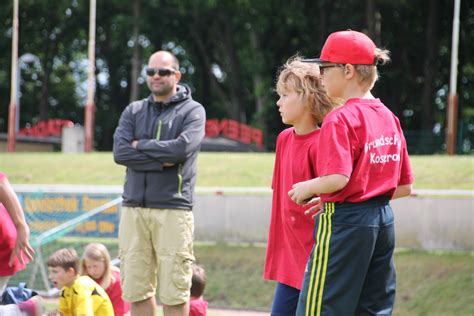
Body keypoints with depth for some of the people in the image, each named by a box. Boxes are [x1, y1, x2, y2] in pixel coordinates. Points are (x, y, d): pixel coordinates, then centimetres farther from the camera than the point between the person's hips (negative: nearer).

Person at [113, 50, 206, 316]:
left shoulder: (192, 111, 5)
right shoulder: (134, 111, 15)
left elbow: (182, 148, -13)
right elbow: (120, 152, 0)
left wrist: (141, 145, -2)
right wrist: (161, 160, -9)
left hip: (173, 209, -4)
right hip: (134, 208, 4)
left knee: (174, 291, -6)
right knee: (137, 289, 4)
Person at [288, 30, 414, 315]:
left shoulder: (340, 120, -14)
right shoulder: (389, 118, 10)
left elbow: (338, 178, -26)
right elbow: (405, 186, 13)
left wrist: (307, 188, -8)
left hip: (344, 224, -8)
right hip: (383, 221, 8)